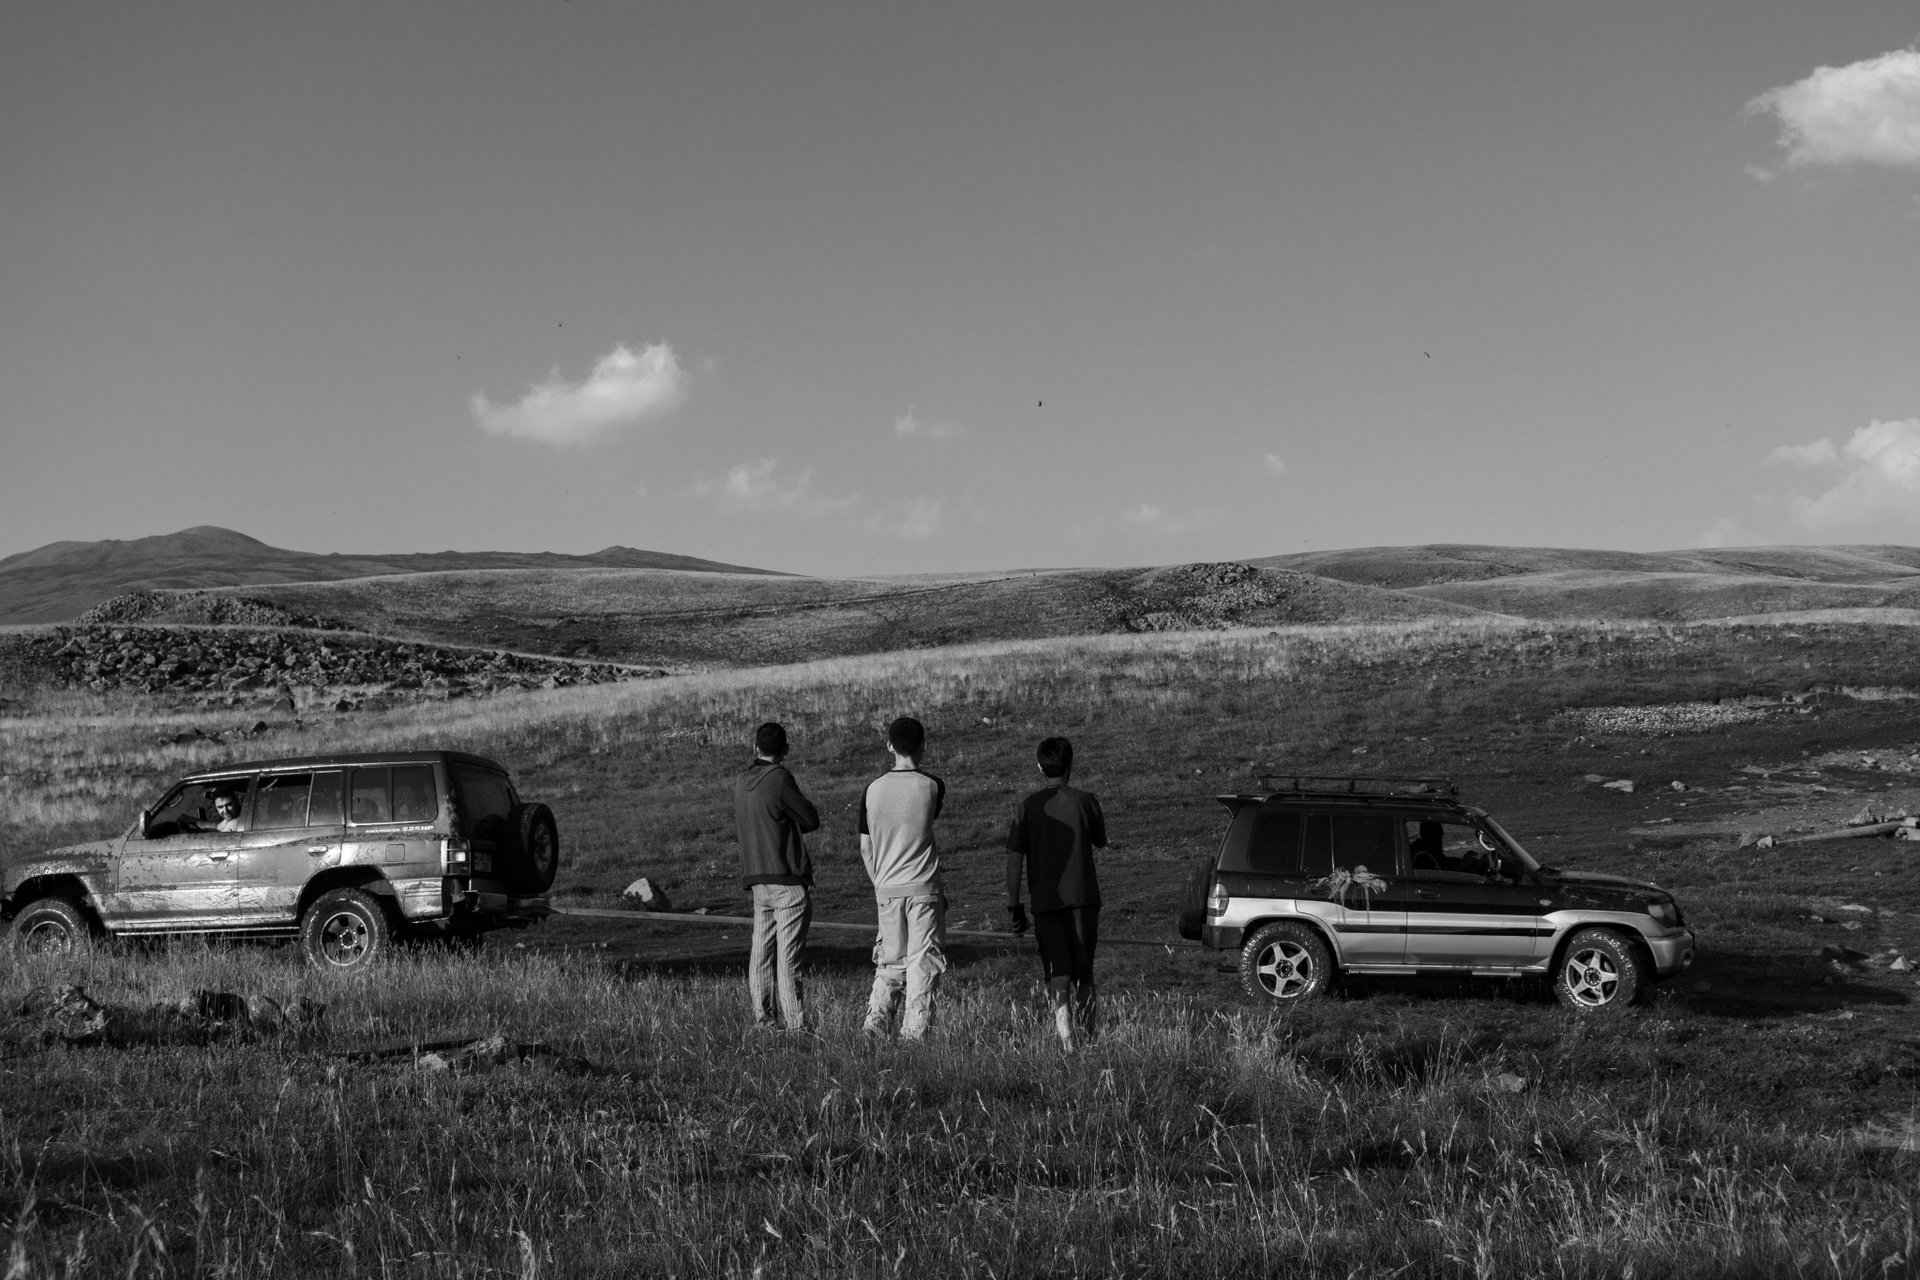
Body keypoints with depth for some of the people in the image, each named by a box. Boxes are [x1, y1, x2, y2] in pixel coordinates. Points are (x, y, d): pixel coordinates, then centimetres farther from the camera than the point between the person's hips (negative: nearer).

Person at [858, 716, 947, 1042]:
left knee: (890, 962, 15)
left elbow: (865, 848, 7)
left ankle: (876, 1022, 4)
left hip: (887, 890, 3)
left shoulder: (874, 789, 2)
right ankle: (915, 1032, 1)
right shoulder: (932, 786, -7)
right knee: (922, 963, 3)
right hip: (923, 888, -3)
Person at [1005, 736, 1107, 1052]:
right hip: (1083, 896, 0)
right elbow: (1101, 841, 15)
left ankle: (1066, 1038, -19)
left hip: (1046, 901, 0)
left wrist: (1014, 905, 3)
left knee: (1058, 975, -3)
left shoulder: (1028, 806, -1)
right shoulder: (1085, 801, -2)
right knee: (1084, 974, 13)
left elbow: (1015, 859, -3)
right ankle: (1086, 1036, 20)